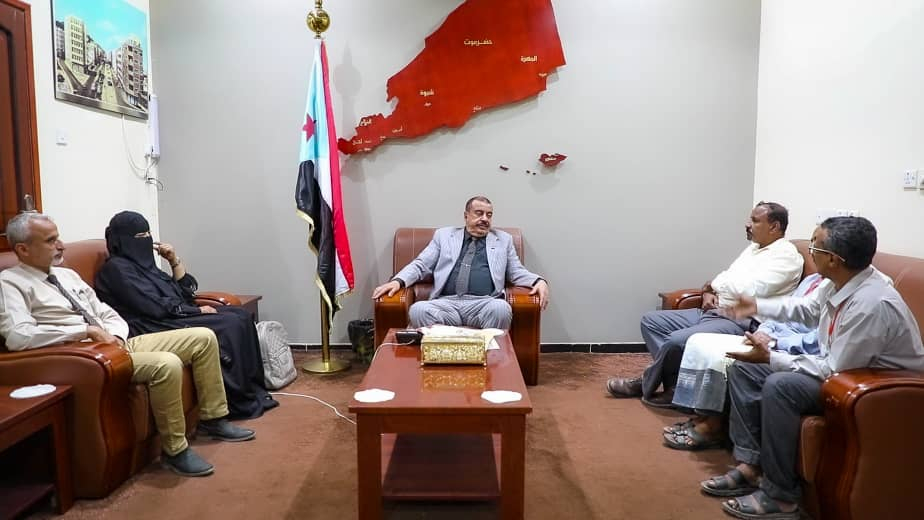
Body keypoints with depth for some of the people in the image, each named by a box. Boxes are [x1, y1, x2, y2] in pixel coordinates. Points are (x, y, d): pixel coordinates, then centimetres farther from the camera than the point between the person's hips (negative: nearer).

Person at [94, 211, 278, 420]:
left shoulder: (143, 263, 20)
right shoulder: (116, 268, -8)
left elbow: (187, 291, 18)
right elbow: (156, 307, -17)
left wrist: (174, 260, 6)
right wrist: (198, 311, -11)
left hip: (175, 317, 9)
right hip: (157, 328, -9)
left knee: (241, 315, -5)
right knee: (229, 325, -22)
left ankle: (254, 390, -5)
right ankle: (239, 401, -13)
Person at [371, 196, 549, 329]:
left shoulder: (503, 239, 21)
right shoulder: (444, 235, 20)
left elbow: (516, 272, 19)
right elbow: (420, 265, 16)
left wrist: (539, 281, -3)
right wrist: (398, 281, -4)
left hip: (484, 304, 0)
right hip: (447, 303, 0)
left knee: (501, 308, -35)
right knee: (418, 309, -31)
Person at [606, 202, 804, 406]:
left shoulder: (786, 255, -10)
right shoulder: (754, 247, 19)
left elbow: (748, 290, -23)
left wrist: (714, 284, -6)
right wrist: (709, 292, 1)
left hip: (740, 322, -10)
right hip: (711, 312, 11)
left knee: (677, 340, -30)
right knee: (650, 320, 3)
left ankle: (646, 386, -3)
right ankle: (674, 384, -4)